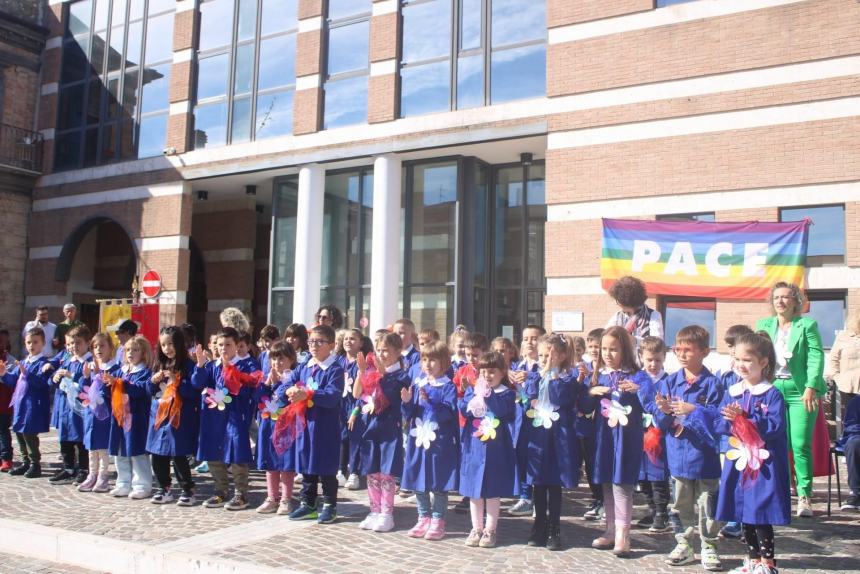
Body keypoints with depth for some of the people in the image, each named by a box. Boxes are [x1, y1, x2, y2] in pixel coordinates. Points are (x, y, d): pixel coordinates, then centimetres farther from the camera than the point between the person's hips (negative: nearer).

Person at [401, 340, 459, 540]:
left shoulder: (448, 386, -6)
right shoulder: (417, 383, 8)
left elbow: (448, 413, -19)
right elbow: (409, 414, 9)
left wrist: (429, 402, -28)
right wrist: (407, 402, -11)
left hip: (439, 442, -5)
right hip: (418, 439, 5)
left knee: (439, 483, 3)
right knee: (418, 481, 11)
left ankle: (438, 521, 15)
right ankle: (423, 519, 24)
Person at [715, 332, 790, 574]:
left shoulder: (772, 394, -9)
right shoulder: (731, 392, 7)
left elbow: (775, 427, -19)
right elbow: (719, 424, 4)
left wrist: (744, 418, -24)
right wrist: (731, 421, -16)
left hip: (764, 465, -6)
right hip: (738, 462, 6)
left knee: (762, 514, -1)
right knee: (744, 515, 14)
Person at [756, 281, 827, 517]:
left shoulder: (807, 325, 2)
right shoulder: (763, 325, 13)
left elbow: (816, 356, -6)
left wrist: (811, 387, -16)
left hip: (800, 391, -3)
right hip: (772, 390, 3)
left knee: (801, 445, -6)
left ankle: (804, 497, 2)